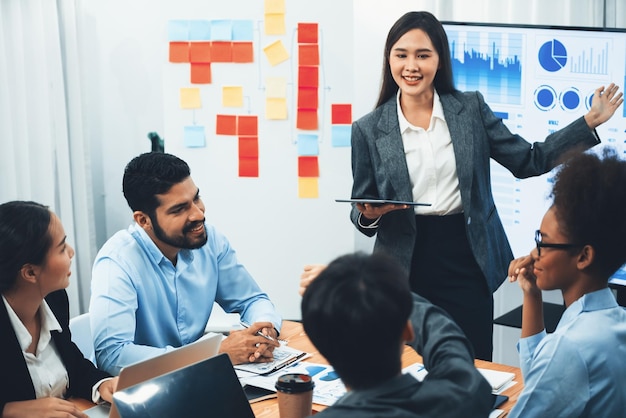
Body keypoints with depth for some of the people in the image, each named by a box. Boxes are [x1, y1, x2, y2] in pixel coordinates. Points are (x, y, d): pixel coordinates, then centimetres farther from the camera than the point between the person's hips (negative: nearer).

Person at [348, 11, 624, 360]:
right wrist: (369, 214, -16)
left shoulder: (471, 108, 3)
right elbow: (362, 207, 7)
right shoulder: (369, 130, 1)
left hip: (467, 261, 0)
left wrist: (589, 121, -1)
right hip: (407, 267, 0)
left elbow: (528, 161, 4)